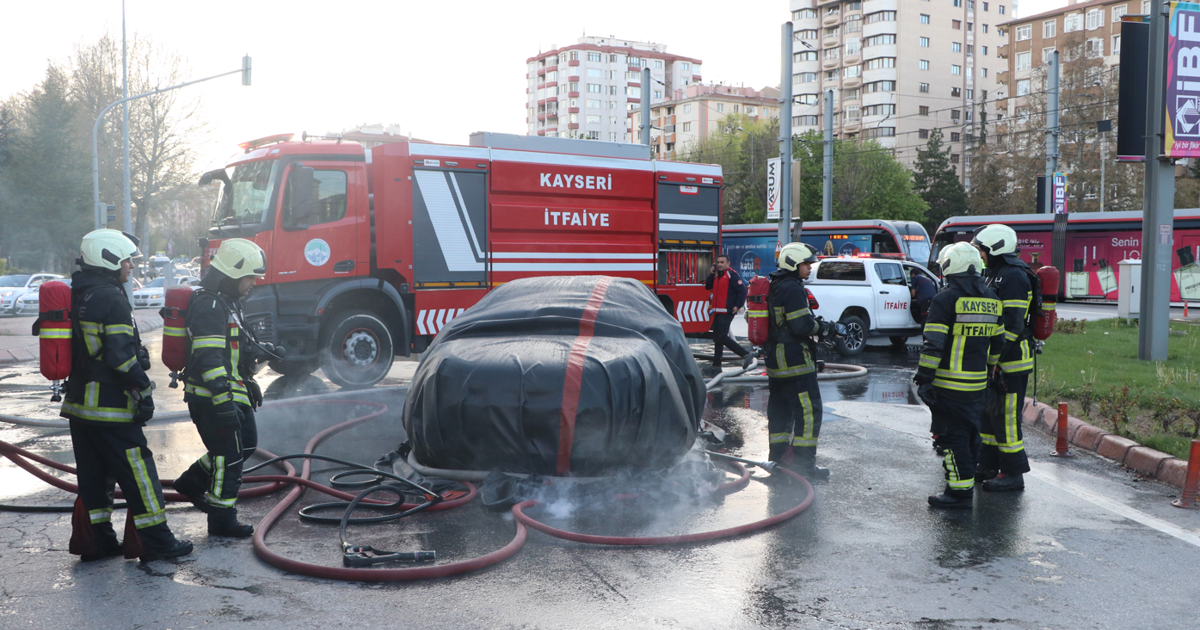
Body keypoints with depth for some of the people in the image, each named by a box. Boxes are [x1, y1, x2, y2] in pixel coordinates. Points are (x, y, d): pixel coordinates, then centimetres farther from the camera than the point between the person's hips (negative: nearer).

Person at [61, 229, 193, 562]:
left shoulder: (78, 296, 14)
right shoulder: (111, 298, -16)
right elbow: (121, 355, -20)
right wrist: (144, 391, -13)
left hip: (79, 402, 10)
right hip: (110, 406, -10)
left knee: (92, 473, 14)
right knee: (137, 471, -3)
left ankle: (96, 540, 20)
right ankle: (156, 541, 2)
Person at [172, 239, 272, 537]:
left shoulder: (227, 301, 15)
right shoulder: (209, 305, -20)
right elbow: (209, 358, -28)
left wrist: (261, 349, 17)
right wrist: (223, 401, -31)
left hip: (233, 393, 10)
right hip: (212, 397, -10)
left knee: (246, 443, 18)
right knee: (229, 456, -2)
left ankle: (192, 482, 30)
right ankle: (222, 521, 10)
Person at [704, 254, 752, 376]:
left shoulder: (732, 275, -11)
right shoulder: (717, 275, 16)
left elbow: (742, 290, -17)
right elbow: (708, 286, 16)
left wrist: (738, 306, -21)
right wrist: (711, 274, 2)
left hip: (726, 312, -9)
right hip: (718, 312, 9)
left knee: (721, 337, -13)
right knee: (717, 339, 11)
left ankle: (745, 354, -5)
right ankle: (716, 365, 17)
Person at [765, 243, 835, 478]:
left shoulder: (775, 286, 14)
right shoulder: (792, 288, -17)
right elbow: (802, 325, -21)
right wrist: (823, 327, -4)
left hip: (775, 359, 11)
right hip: (794, 360, -11)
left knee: (780, 408, 17)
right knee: (808, 409, -7)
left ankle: (778, 454, 25)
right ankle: (804, 461, -6)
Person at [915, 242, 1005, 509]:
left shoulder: (946, 299, -12)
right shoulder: (991, 299, 11)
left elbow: (933, 345, -17)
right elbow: (997, 342, 18)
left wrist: (923, 378, -13)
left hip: (949, 383, -7)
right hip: (978, 382, 7)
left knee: (951, 435, -2)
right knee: (970, 431, 20)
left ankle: (960, 491, -1)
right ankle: (968, 477, 33)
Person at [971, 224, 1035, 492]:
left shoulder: (1013, 276, -16)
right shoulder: (993, 274, 17)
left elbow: (1012, 325, -22)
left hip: (1011, 361, -11)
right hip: (993, 358, 11)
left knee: (1006, 415, -6)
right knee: (988, 411, 17)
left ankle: (1013, 473, 1)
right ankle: (989, 465, 28)